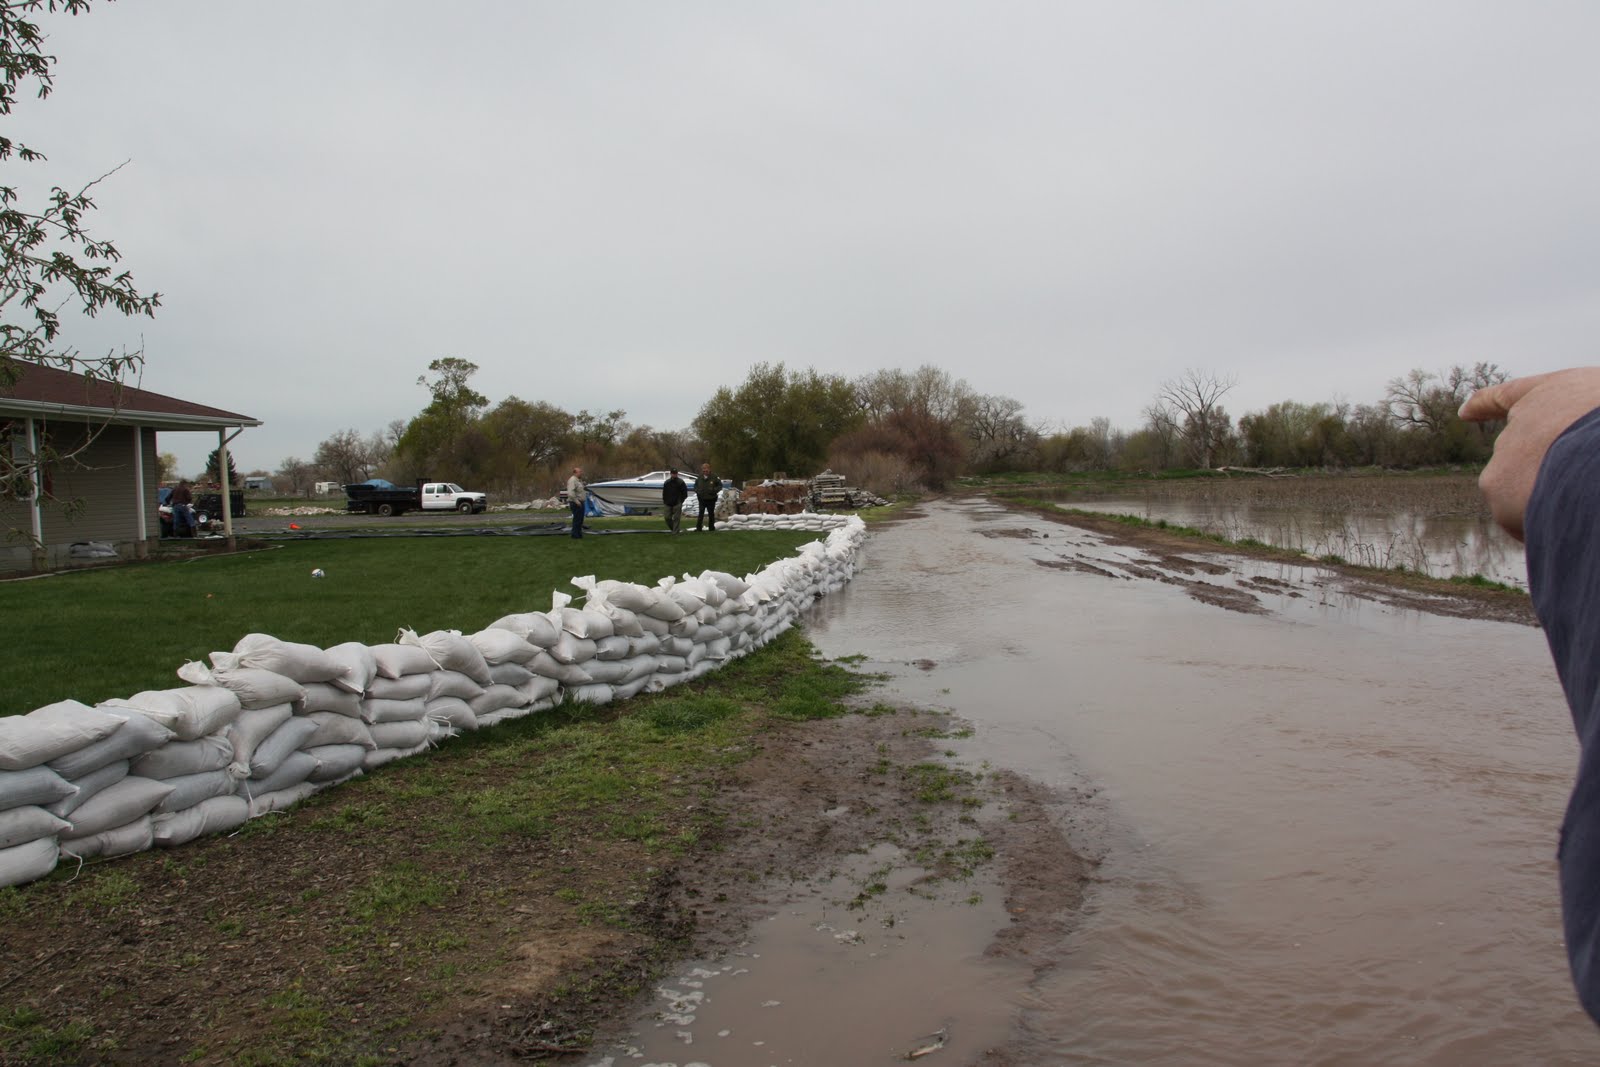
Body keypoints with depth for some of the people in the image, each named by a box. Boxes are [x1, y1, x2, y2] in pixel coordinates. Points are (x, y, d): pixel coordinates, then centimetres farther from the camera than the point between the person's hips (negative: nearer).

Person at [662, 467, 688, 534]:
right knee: (667, 517, 5)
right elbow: (664, 493, 17)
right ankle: (673, 529, 24)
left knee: (676, 518, -6)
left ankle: (675, 531, -2)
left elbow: (685, 493, -1)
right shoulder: (666, 482, 10)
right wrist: (664, 501, 7)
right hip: (668, 504, 5)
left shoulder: (681, 482, -2)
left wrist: (681, 500, -5)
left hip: (677, 504, -4)